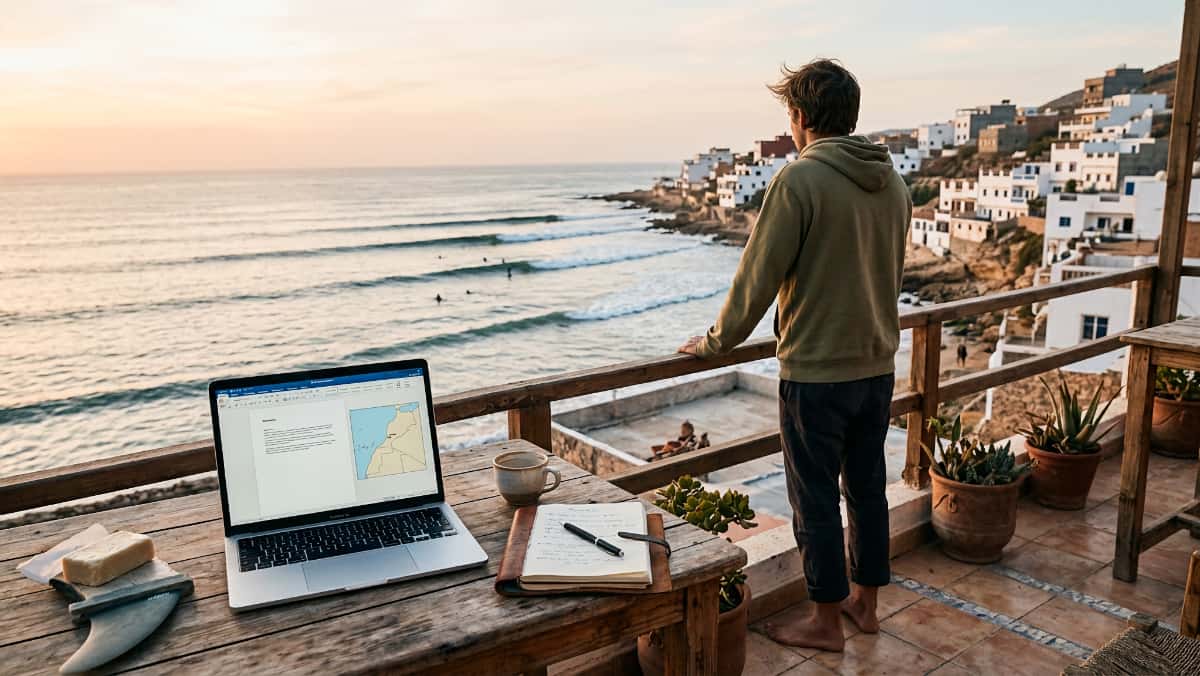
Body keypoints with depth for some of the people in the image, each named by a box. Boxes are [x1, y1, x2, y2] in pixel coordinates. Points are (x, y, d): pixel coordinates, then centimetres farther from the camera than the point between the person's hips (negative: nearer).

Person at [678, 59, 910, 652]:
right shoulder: (892, 181, 6)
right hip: (878, 365, 7)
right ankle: (864, 602, 34)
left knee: (816, 499, 7)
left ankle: (825, 621, 22)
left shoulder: (799, 180, -17)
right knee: (867, 487, 18)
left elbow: (756, 278, -15)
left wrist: (714, 343, -1)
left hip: (815, 372, -7)